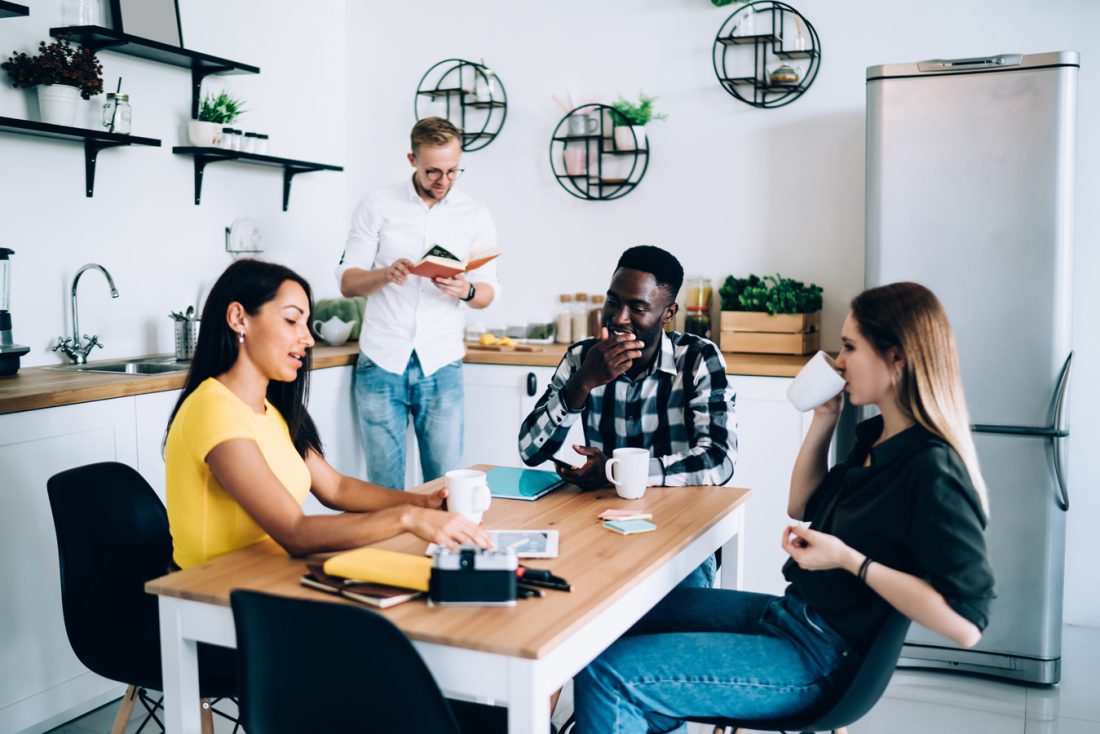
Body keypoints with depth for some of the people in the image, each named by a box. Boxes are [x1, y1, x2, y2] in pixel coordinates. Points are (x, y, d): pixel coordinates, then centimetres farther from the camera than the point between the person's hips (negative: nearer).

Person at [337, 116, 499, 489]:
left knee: (445, 480, 0)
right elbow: (347, 283, 2)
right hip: (381, 361, -1)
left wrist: (466, 291, -17)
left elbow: (488, 293, 7)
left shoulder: (475, 215, 6)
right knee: (384, 483, 2)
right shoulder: (376, 206, 3)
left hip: (441, 365, 1)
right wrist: (386, 274, -19)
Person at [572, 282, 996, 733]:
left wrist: (849, 559, -25)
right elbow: (801, 506, 17)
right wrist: (823, 420, 5)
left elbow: (966, 623, -27)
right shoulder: (878, 435, 4)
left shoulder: (932, 471, -23)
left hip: (820, 659, -9)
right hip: (792, 613, 9)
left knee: (606, 674, -16)